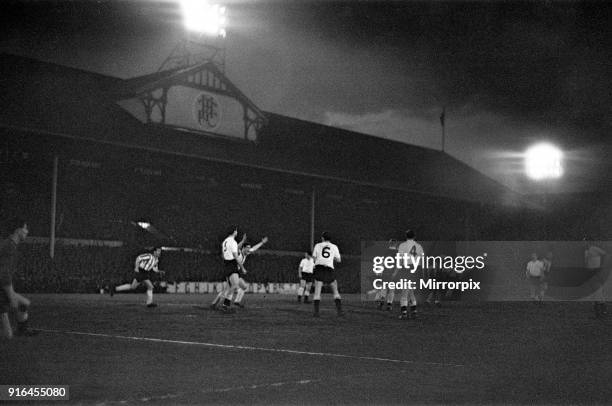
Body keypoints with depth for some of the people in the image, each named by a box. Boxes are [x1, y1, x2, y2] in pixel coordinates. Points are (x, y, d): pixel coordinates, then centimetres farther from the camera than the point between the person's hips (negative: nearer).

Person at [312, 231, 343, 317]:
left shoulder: (318, 245, 8)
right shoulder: (334, 247, 10)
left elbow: (314, 258, 10)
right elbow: (339, 260, 14)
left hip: (319, 269, -1)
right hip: (329, 270, 1)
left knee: (317, 293, 0)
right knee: (335, 292, 12)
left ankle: (316, 312, -10)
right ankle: (339, 311, 1)